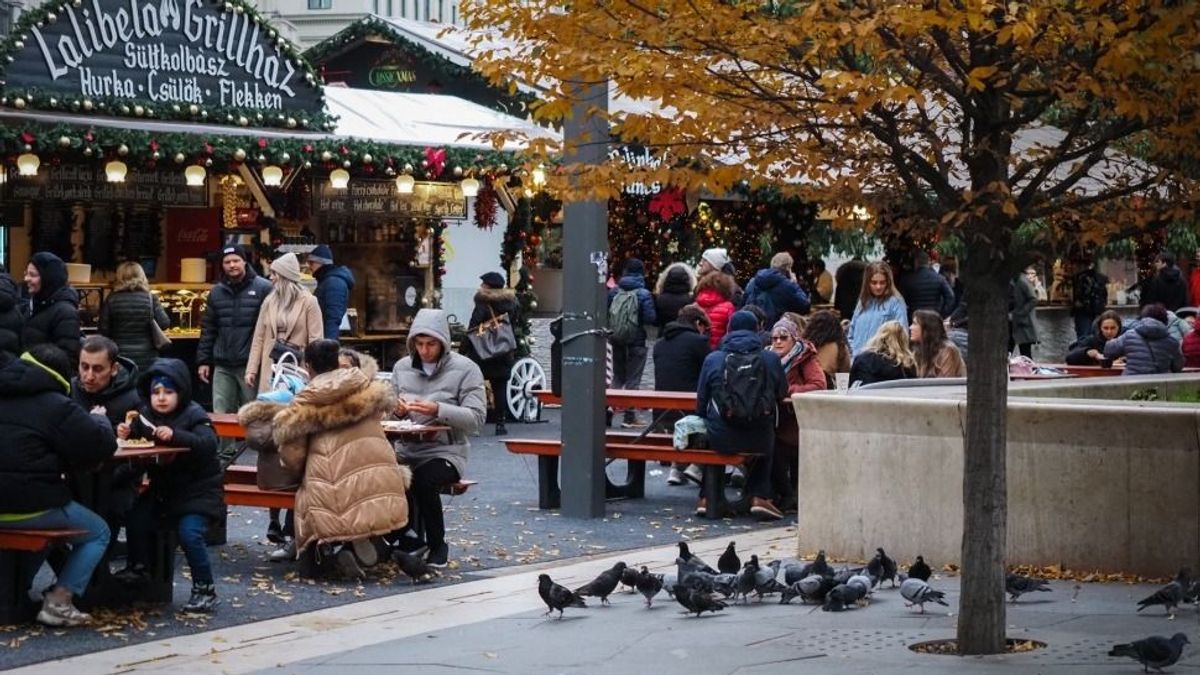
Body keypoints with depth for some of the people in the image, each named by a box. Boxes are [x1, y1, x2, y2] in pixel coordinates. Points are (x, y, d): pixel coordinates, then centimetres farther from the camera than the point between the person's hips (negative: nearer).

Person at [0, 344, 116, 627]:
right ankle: (58, 602, 1)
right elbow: (102, 446, -10)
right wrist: (99, 420, 11)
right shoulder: (56, 406, -9)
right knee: (98, 533, 14)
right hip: (30, 505, -7)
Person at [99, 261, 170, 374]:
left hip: (119, 356, 0)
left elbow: (104, 330, -3)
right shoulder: (150, 298, -4)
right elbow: (164, 323, -3)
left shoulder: (111, 299, -3)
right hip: (146, 357, 0)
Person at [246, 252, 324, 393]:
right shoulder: (269, 301, 11)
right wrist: (252, 369, 5)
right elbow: (259, 337, 11)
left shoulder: (308, 302, -2)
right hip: (271, 368, 4)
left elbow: (315, 340, -5)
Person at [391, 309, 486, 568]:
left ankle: (438, 546, -10)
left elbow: (476, 418, -8)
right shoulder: (402, 367, 13)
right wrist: (398, 410, -6)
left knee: (424, 481, -35)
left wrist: (438, 410, -22)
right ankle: (408, 542, -6)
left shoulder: (465, 369, -1)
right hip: (407, 450, 4)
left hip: (446, 451, -4)